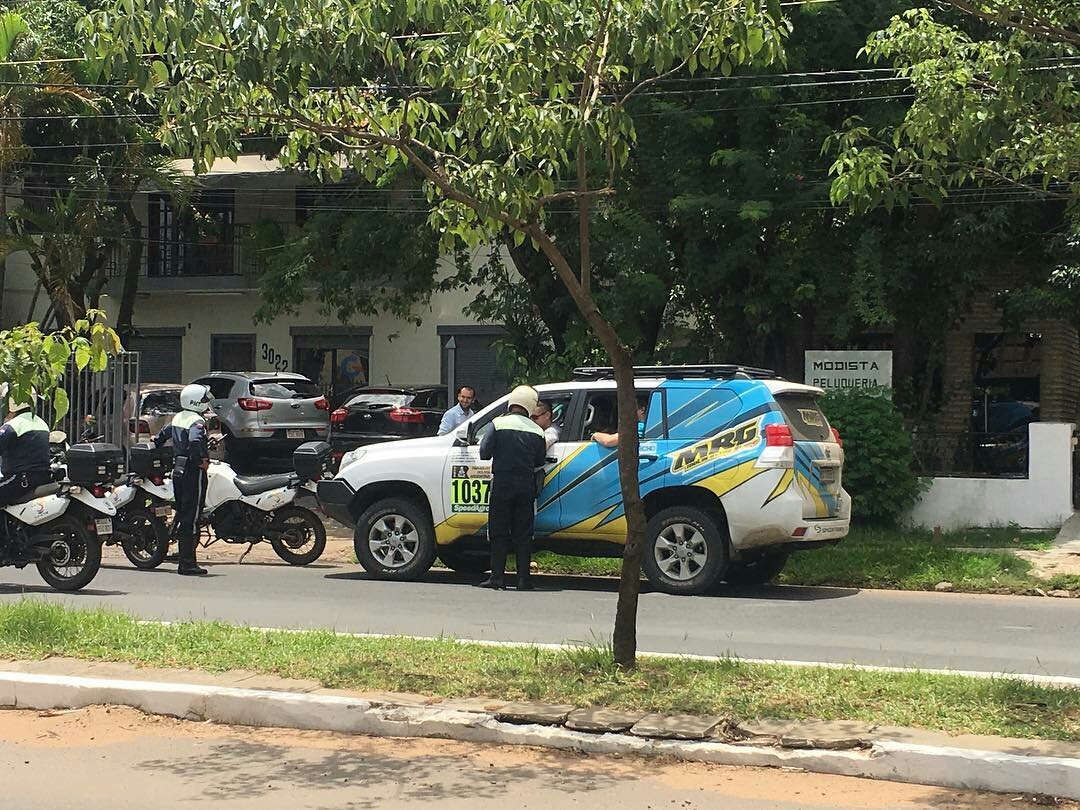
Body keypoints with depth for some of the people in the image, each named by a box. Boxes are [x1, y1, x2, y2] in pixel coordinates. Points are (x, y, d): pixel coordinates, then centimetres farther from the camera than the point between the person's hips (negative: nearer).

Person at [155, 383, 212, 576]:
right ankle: (187, 564, -7)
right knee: (192, 518, -7)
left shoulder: (177, 418, 12)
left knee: (182, 514, 17)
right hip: (193, 473, -9)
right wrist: (202, 461, -23)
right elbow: (195, 441, -34)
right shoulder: (197, 421, -15)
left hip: (178, 471, 9)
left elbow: (164, 433, 26)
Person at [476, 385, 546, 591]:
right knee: (523, 533, 6)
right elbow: (540, 460, 9)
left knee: (499, 532, 4)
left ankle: (497, 577, 1)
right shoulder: (536, 431, 2)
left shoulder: (499, 423, -6)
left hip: (502, 484, -2)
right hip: (526, 486, 2)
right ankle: (523, 579, 5)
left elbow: (484, 453, -5)